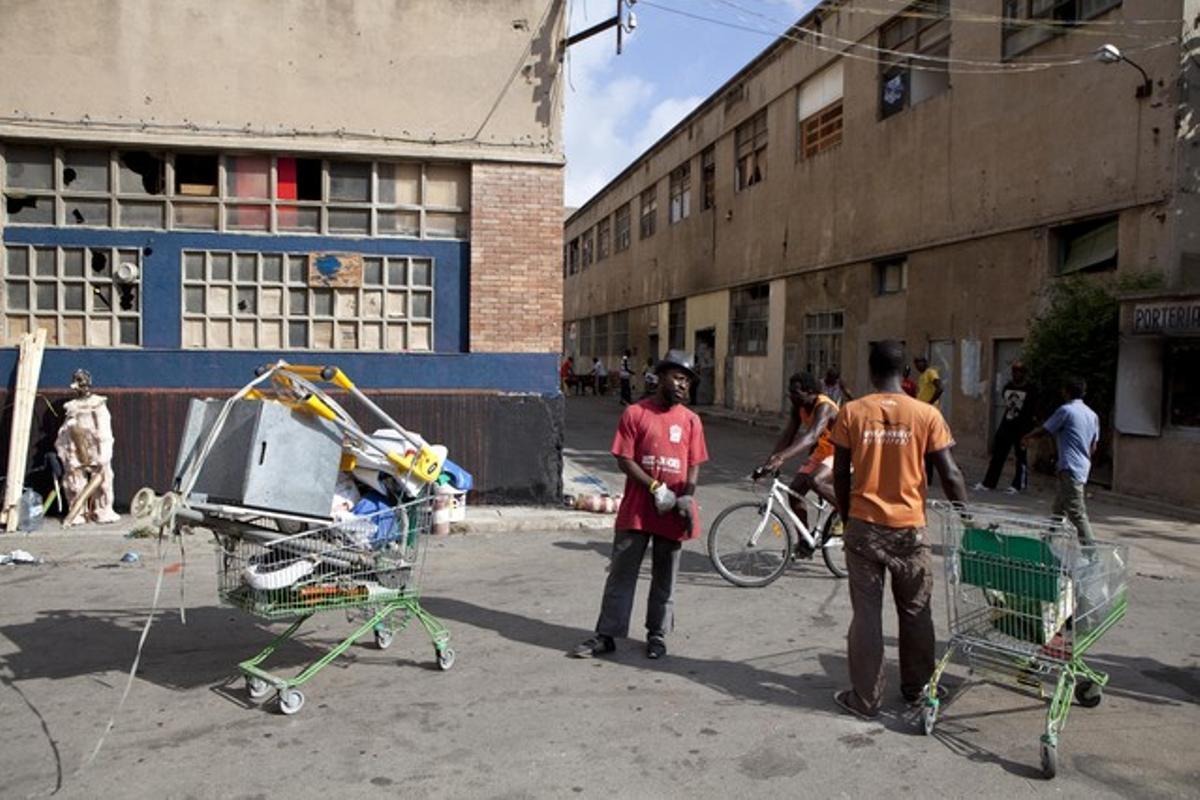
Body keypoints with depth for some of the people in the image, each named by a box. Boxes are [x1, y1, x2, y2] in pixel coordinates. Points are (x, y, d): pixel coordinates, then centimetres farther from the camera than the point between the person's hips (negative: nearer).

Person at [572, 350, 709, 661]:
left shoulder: (691, 420, 4)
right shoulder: (635, 413, -3)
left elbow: (694, 465, 5)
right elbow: (624, 460, -6)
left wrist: (686, 497, -12)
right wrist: (655, 487, -15)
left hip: (672, 512, 2)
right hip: (637, 508, -2)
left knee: (665, 577, 11)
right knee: (621, 573, 4)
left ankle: (657, 634, 24)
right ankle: (606, 635, 12)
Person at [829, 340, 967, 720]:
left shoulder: (851, 413, -5)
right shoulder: (926, 414, -6)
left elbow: (840, 475, -1)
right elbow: (949, 474, -5)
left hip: (864, 526, 0)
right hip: (909, 529, 1)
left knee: (866, 614, 7)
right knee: (915, 612, 17)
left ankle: (865, 699, 12)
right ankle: (916, 688, 31)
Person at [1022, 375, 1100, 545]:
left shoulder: (1066, 410, -9)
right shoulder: (1092, 415, 14)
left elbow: (1044, 430, -1)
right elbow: (1093, 446, 17)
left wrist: (1026, 437, 16)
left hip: (1070, 468, -9)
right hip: (1083, 468, 9)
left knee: (1077, 512, -11)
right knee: (1059, 509, 19)